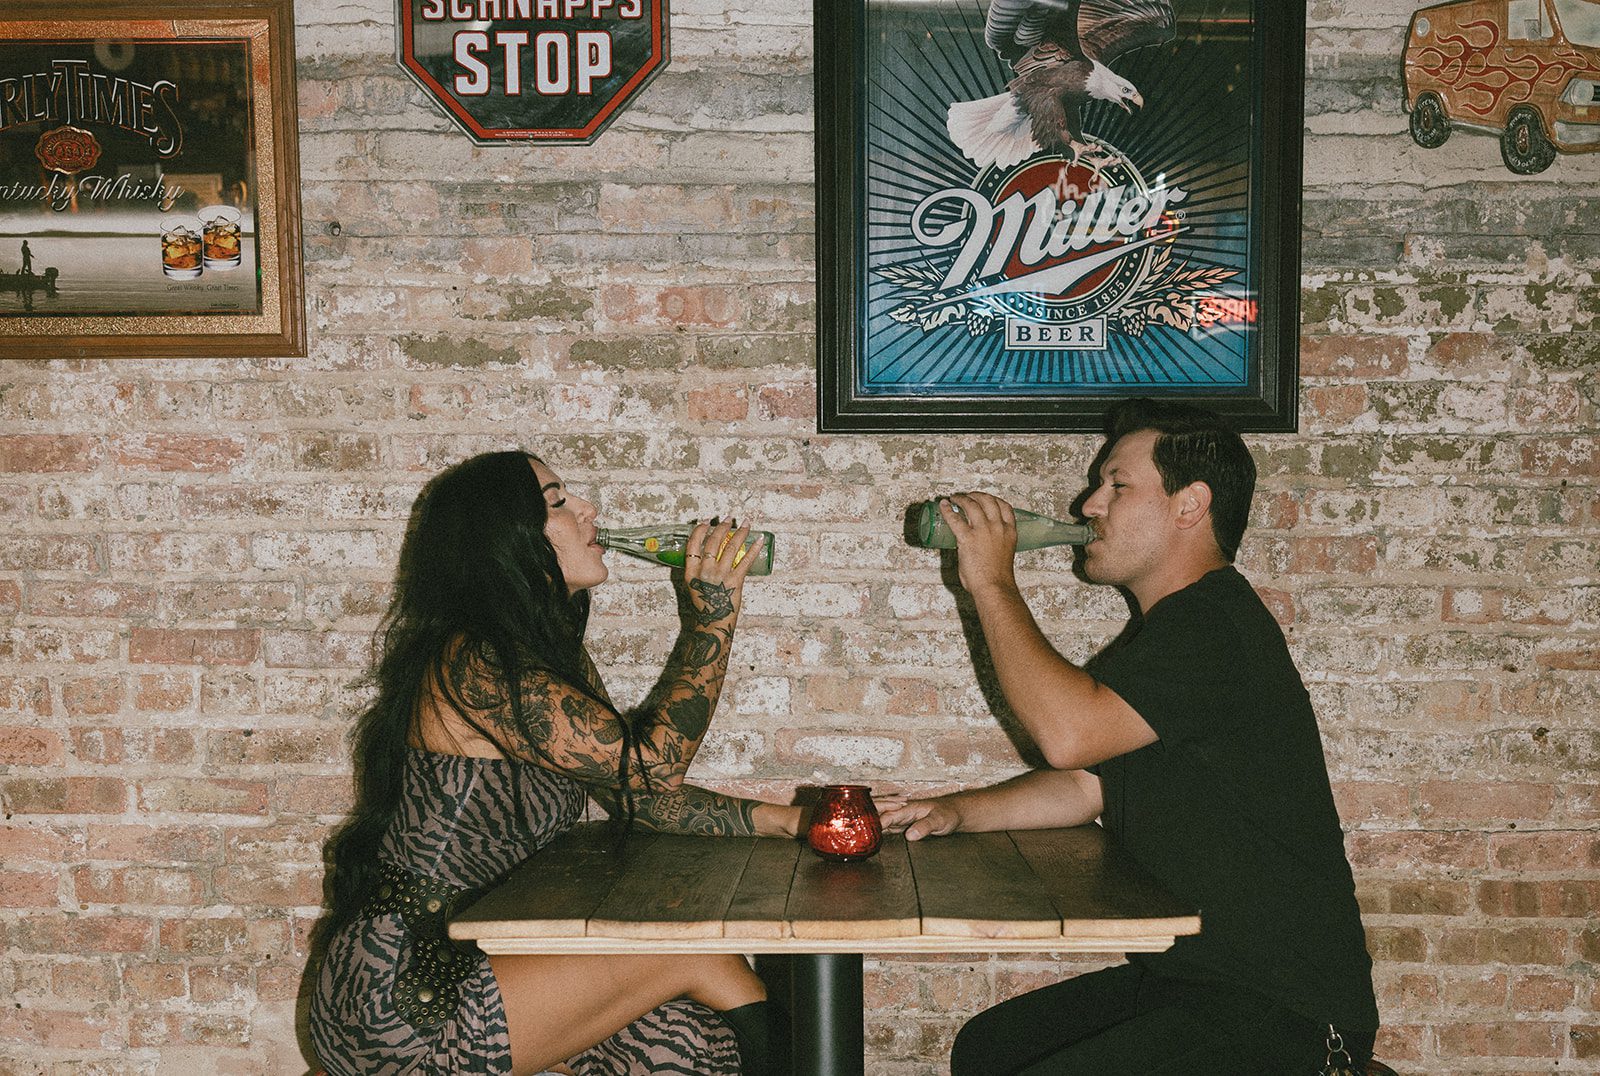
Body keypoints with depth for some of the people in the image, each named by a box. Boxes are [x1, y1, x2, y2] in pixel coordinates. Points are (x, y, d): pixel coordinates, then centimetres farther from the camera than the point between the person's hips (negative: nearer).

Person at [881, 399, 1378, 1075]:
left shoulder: (1213, 625, -20)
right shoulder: (1166, 632, 16)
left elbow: (1068, 733, -31)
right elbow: (1086, 785, 21)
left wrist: (991, 581, -20)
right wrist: (956, 813, 8)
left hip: (1276, 1011, -10)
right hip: (1178, 978, 10)